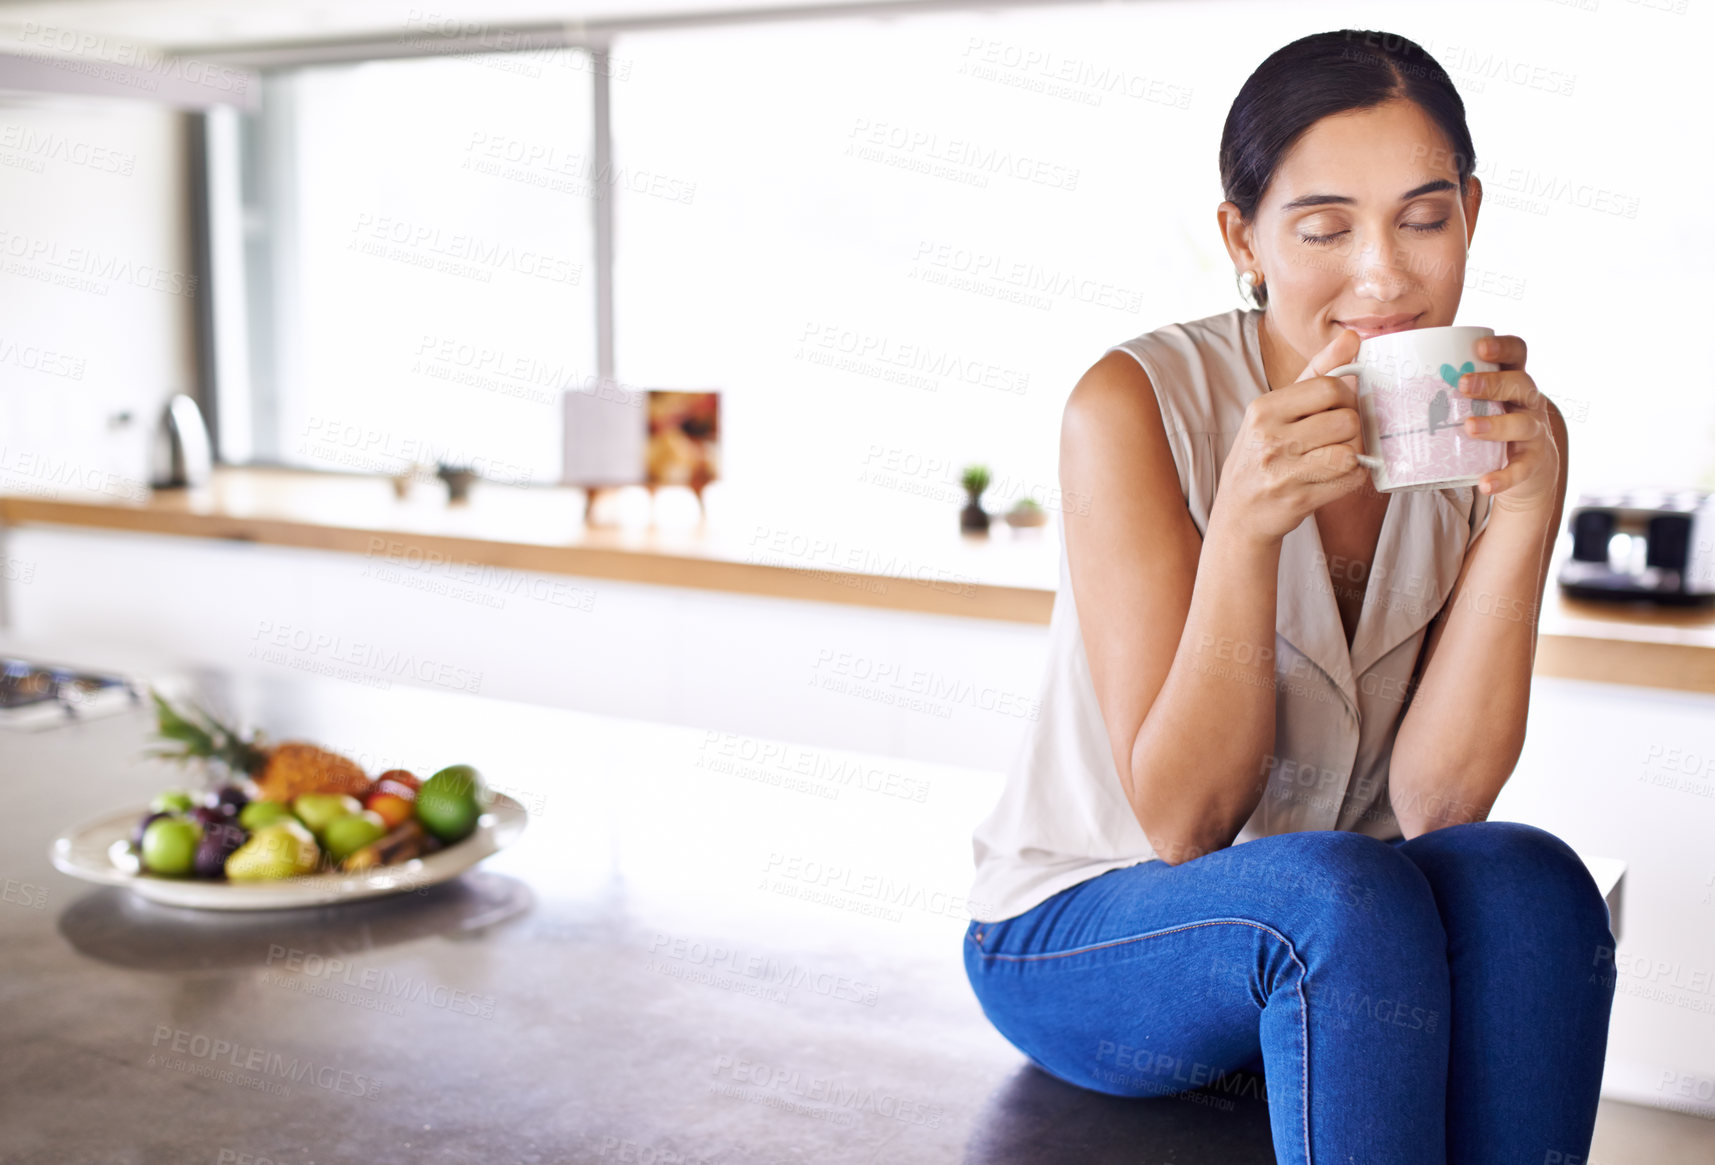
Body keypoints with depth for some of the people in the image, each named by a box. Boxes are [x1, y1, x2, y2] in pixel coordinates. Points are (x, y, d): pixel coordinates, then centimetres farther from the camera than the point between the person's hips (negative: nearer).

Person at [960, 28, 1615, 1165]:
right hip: (1083, 931, -3)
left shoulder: (1504, 429, -6)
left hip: (1332, 939, 4)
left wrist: (1528, 508, -24)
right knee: (1344, 897, -33)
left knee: (1529, 881, -28)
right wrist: (1244, 526, -33)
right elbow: (1181, 821, -19)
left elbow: (1432, 801, -14)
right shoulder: (1136, 404, -18)